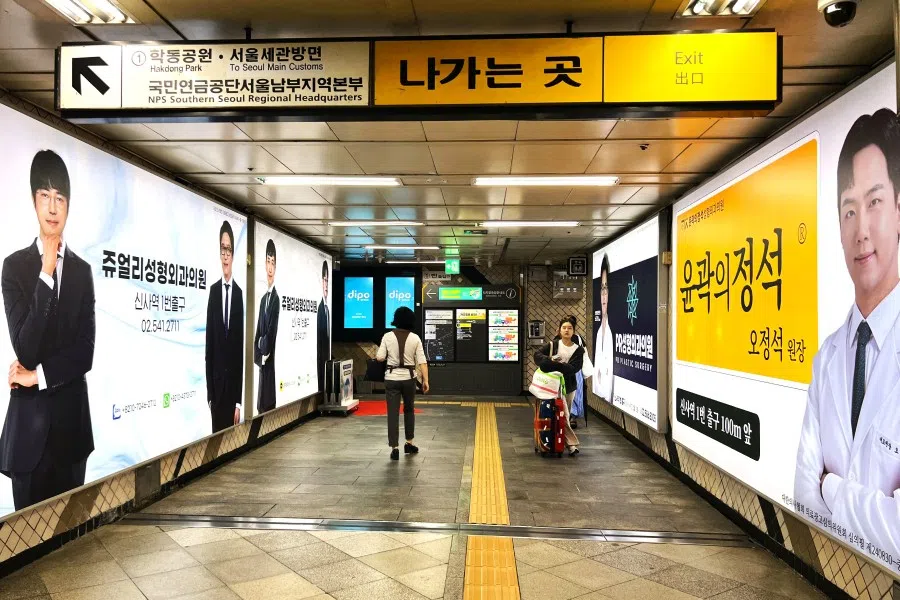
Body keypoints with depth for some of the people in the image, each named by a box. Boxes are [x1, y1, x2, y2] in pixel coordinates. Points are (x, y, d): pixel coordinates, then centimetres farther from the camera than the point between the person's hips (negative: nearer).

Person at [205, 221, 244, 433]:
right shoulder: (213, 290, 3)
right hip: (216, 382, 1)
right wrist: (209, 392, -1)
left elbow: (242, 347, -1)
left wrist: (239, 401, -4)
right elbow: (209, 344, 3)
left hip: (234, 382, -1)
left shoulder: (240, 293, -1)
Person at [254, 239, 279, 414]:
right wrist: (258, 355, 4)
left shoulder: (276, 298, -11)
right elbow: (258, 331, 14)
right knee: (261, 403, 12)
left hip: (271, 359, -8)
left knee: (269, 403, -5)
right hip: (262, 360, 8)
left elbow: (273, 329, -16)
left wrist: (266, 353, -11)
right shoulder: (263, 298, 15)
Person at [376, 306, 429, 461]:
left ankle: (394, 448, 0)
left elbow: (380, 358, -6)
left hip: (392, 378, -1)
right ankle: (409, 443, 27)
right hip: (408, 378, 1)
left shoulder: (388, 337, -5)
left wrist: (380, 352, 16)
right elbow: (422, 361, -7)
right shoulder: (415, 338, -4)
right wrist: (425, 380, -3)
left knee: (393, 413, 3)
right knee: (409, 410, 21)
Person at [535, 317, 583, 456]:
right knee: (563, 415, -7)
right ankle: (572, 443, -3)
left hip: (569, 387, 2)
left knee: (565, 415, 9)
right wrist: (550, 360, -26)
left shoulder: (578, 350, 3)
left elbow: (573, 368, -11)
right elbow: (537, 355, -9)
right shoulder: (553, 345, 3)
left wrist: (555, 365, -21)